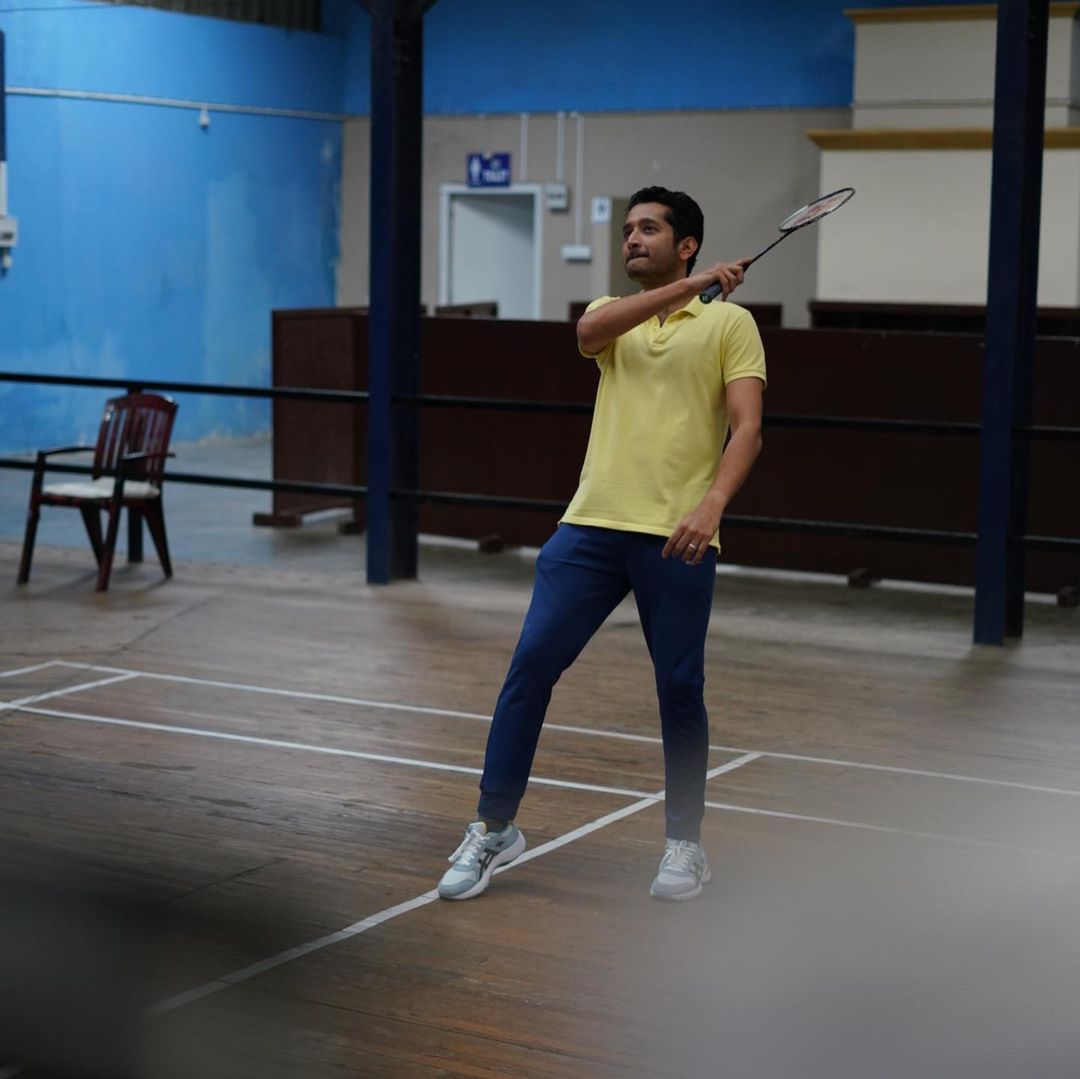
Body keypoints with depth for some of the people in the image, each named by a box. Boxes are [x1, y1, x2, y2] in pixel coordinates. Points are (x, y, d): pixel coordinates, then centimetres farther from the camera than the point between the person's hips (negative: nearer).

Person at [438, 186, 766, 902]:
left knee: (680, 690, 3)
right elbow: (591, 330, -10)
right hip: (592, 526, 3)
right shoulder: (611, 313, 16)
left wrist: (712, 504, -22)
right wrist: (688, 285, -17)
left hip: (678, 539, -3)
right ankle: (494, 829, 8)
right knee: (531, 666, -3)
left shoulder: (730, 322, 5)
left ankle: (686, 844, 20)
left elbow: (747, 429, -6)